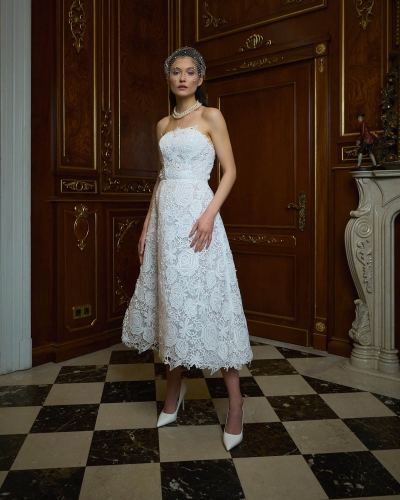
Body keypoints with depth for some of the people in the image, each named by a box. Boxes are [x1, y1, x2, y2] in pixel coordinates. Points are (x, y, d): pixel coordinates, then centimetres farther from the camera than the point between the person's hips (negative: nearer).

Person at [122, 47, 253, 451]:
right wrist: (147, 224, 14)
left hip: (196, 212, -6)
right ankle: (174, 390, 25)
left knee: (208, 300, -7)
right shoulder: (163, 124, 18)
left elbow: (230, 171, -3)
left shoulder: (211, 117, 2)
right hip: (164, 215, 6)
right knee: (169, 299, 8)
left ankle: (235, 403, 5)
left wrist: (210, 213, -18)